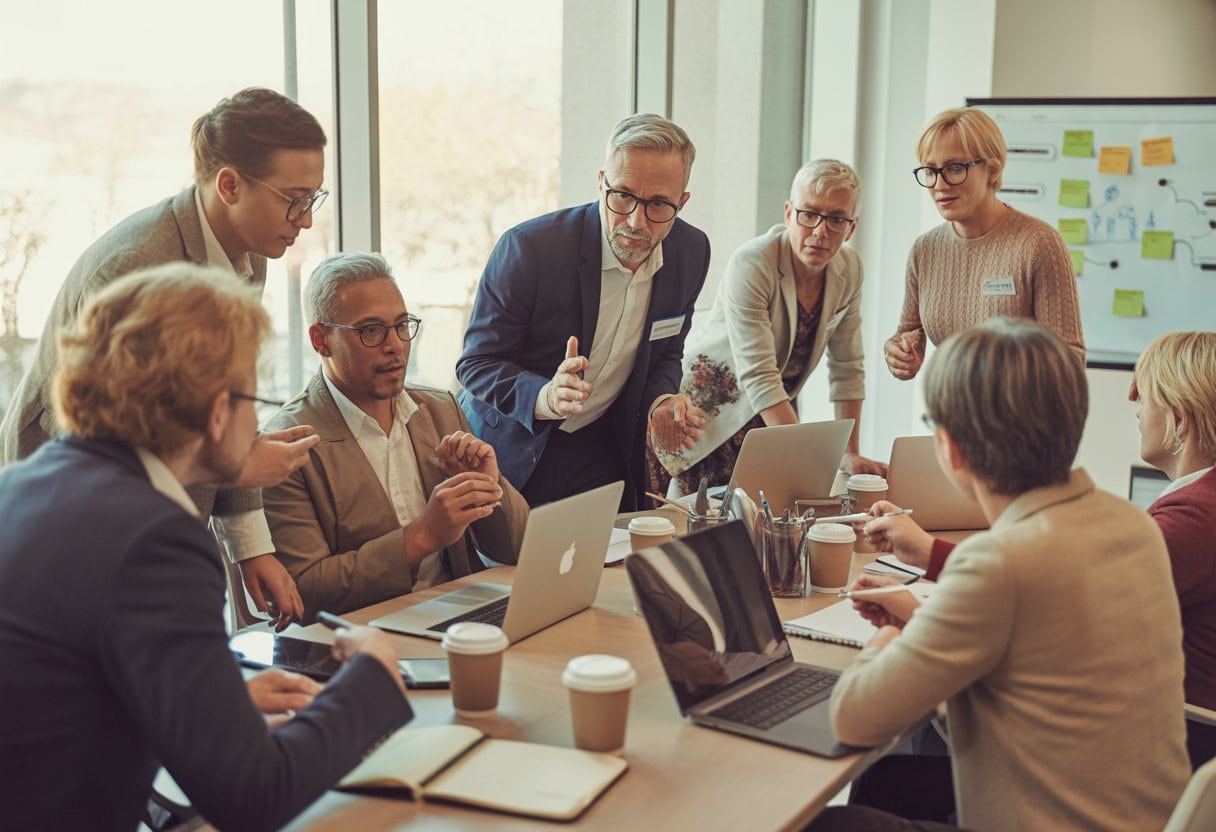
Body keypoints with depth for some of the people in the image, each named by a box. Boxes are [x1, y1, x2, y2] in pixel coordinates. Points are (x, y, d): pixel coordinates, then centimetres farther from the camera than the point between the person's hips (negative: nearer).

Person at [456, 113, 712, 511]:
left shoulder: (691, 253, -7)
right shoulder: (528, 248, -24)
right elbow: (475, 364, -18)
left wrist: (660, 402, -13)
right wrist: (546, 396, -37)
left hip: (604, 455, 4)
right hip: (510, 449, -4)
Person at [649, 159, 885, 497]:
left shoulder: (849, 269, -5)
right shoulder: (752, 265, -24)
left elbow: (847, 367, 4)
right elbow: (758, 376, -30)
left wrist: (849, 454, -1)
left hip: (767, 415, 6)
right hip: (705, 409, -6)